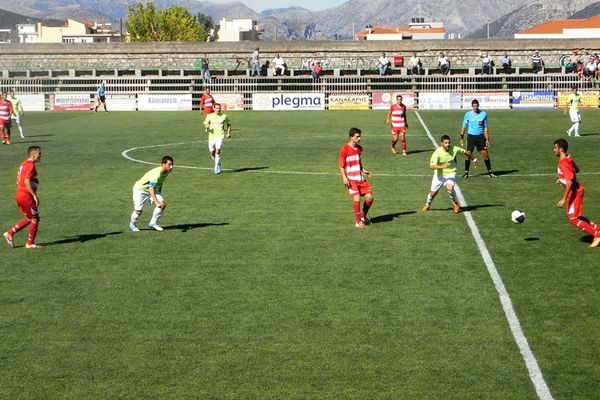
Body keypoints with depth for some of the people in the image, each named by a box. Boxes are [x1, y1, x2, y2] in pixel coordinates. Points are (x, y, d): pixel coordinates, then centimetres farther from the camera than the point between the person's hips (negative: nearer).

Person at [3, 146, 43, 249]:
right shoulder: (30, 165, -16)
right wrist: (35, 195, -23)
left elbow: (18, 181, 19)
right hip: (26, 195, -10)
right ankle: (30, 243, 10)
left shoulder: (24, 164, 14)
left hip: (19, 194, 10)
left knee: (29, 218, 19)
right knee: (35, 218, 2)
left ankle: (10, 233, 16)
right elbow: (27, 181, -26)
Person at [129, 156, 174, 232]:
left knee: (163, 204, -11)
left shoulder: (166, 172, -9)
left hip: (153, 189, 8)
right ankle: (132, 225, 24)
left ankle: (153, 223, 4)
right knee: (138, 211, -7)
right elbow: (151, 189, -45)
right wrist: (157, 202, -53)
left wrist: (160, 196, 16)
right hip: (140, 189, -7)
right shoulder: (156, 173, -37)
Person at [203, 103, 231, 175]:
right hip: (212, 136, 2)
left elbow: (228, 124, 17)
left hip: (220, 136, -2)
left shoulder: (224, 116, 3)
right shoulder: (209, 116, 3)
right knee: (212, 153, 6)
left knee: (218, 151, -16)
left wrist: (229, 133, 6)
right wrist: (207, 127, -16)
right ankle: (218, 164, 34)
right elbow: (205, 124, 9)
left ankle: (217, 168, -13)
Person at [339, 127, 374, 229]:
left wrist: (364, 171, 5)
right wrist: (344, 178, -18)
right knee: (356, 198, -17)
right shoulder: (345, 149, -9)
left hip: (360, 178, 6)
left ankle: (363, 216, 21)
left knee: (370, 197, 0)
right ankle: (358, 222, -5)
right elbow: (341, 165, -8)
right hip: (351, 179, -6)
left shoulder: (359, 148, 11)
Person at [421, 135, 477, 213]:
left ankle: (456, 204, -3)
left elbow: (465, 152, 6)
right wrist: (441, 166, -49)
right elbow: (432, 166, -32)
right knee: (433, 192, 9)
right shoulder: (437, 152, -23)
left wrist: (473, 159, 21)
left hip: (450, 173, 0)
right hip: (439, 175, 0)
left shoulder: (454, 149, -15)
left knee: (450, 188, -27)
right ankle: (427, 205, 40)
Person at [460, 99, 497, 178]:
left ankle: (490, 172, 11)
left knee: (485, 154, -1)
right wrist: (461, 138, 4)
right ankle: (466, 172, 6)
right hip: (471, 136, 0)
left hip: (480, 137, 1)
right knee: (468, 154, -5)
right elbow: (464, 126, 8)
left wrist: (487, 139, 2)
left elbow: (485, 128, 5)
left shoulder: (484, 114, 1)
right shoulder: (468, 114, 1)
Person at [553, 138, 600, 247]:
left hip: (574, 192, -10)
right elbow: (576, 170, 23)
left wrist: (563, 199, -31)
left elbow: (569, 181, -31)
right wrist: (562, 178, 20)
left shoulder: (563, 164, -25)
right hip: (575, 191, 10)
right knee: (575, 216, 18)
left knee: (573, 219, -7)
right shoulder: (568, 159, 5)